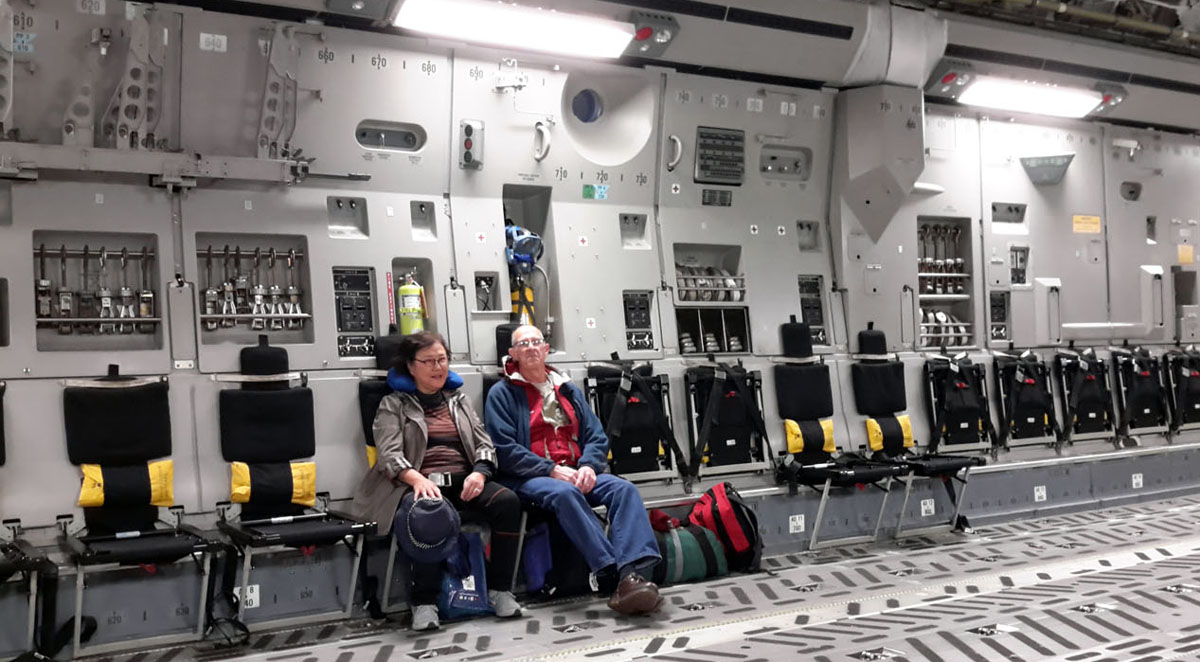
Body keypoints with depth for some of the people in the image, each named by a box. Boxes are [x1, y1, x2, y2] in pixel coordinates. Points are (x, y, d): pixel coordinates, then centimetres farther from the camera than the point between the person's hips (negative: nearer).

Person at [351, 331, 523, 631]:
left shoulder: (459, 399, 24)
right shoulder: (393, 405, 11)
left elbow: (484, 443, 16)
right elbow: (389, 454, -4)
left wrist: (479, 473, -8)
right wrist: (418, 479, -26)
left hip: (463, 482, 4)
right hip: (420, 485, -4)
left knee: (508, 501, -25)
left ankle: (499, 589, -15)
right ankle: (424, 601, -26)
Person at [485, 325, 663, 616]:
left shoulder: (569, 391, 20)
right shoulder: (502, 393, 5)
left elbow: (597, 436, 13)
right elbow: (504, 449, -7)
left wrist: (588, 466, -10)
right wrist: (552, 470, -16)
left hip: (577, 473, 5)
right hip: (529, 478, -5)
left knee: (624, 488, -23)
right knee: (565, 492, -37)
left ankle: (634, 574, -40)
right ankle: (614, 574, -40)